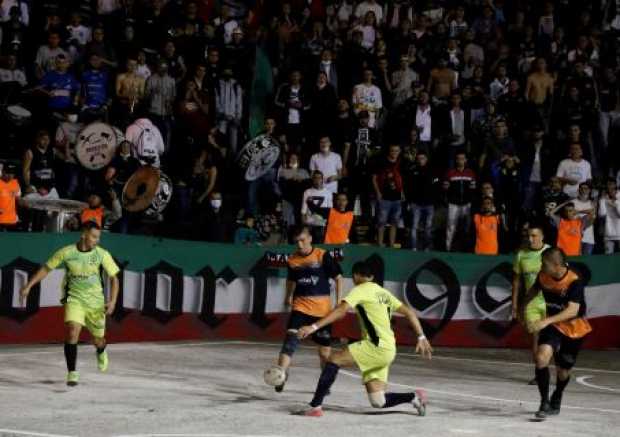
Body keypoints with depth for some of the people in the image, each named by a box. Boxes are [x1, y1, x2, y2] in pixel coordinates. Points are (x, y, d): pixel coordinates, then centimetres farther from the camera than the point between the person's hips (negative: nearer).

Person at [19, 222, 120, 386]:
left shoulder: (102, 254, -10)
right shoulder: (66, 253, -11)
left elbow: (114, 278, -2)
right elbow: (46, 268, 1)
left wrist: (112, 300, -15)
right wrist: (28, 286, -4)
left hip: (96, 301, 1)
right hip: (74, 299, -1)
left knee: (98, 340, 13)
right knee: (72, 331, -24)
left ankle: (101, 352, 53)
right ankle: (72, 373, -16)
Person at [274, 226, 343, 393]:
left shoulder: (323, 256, -8)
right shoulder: (292, 260, 2)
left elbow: (338, 278, -2)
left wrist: (339, 302, -6)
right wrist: (289, 296, 17)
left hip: (322, 308, -1)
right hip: (300, 307, 1)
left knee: (325, 350, 9)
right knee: (291, 337, -22)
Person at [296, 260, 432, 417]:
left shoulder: (360, 290, -1)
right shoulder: (383, 292, 23)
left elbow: (341, 311, -16)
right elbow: (409, 312, 22)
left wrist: (314, 327, -22)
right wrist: (421, 338, 24)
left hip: (378, 346, -8)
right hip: (387, 350, 8)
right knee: (378, 402, 8)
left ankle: (315, 406, -19)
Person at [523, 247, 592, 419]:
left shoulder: (575, 282, -29)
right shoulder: (543, 276, -13)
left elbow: (573, 310, -39)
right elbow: (534, 290, 10)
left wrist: (546, 321, -49)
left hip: (574, 328, -2)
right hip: (553, 324, 2)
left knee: (563, 370, 12)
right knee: (542, 357, -25)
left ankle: (556, 399, 44)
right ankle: (545, 403, -17)